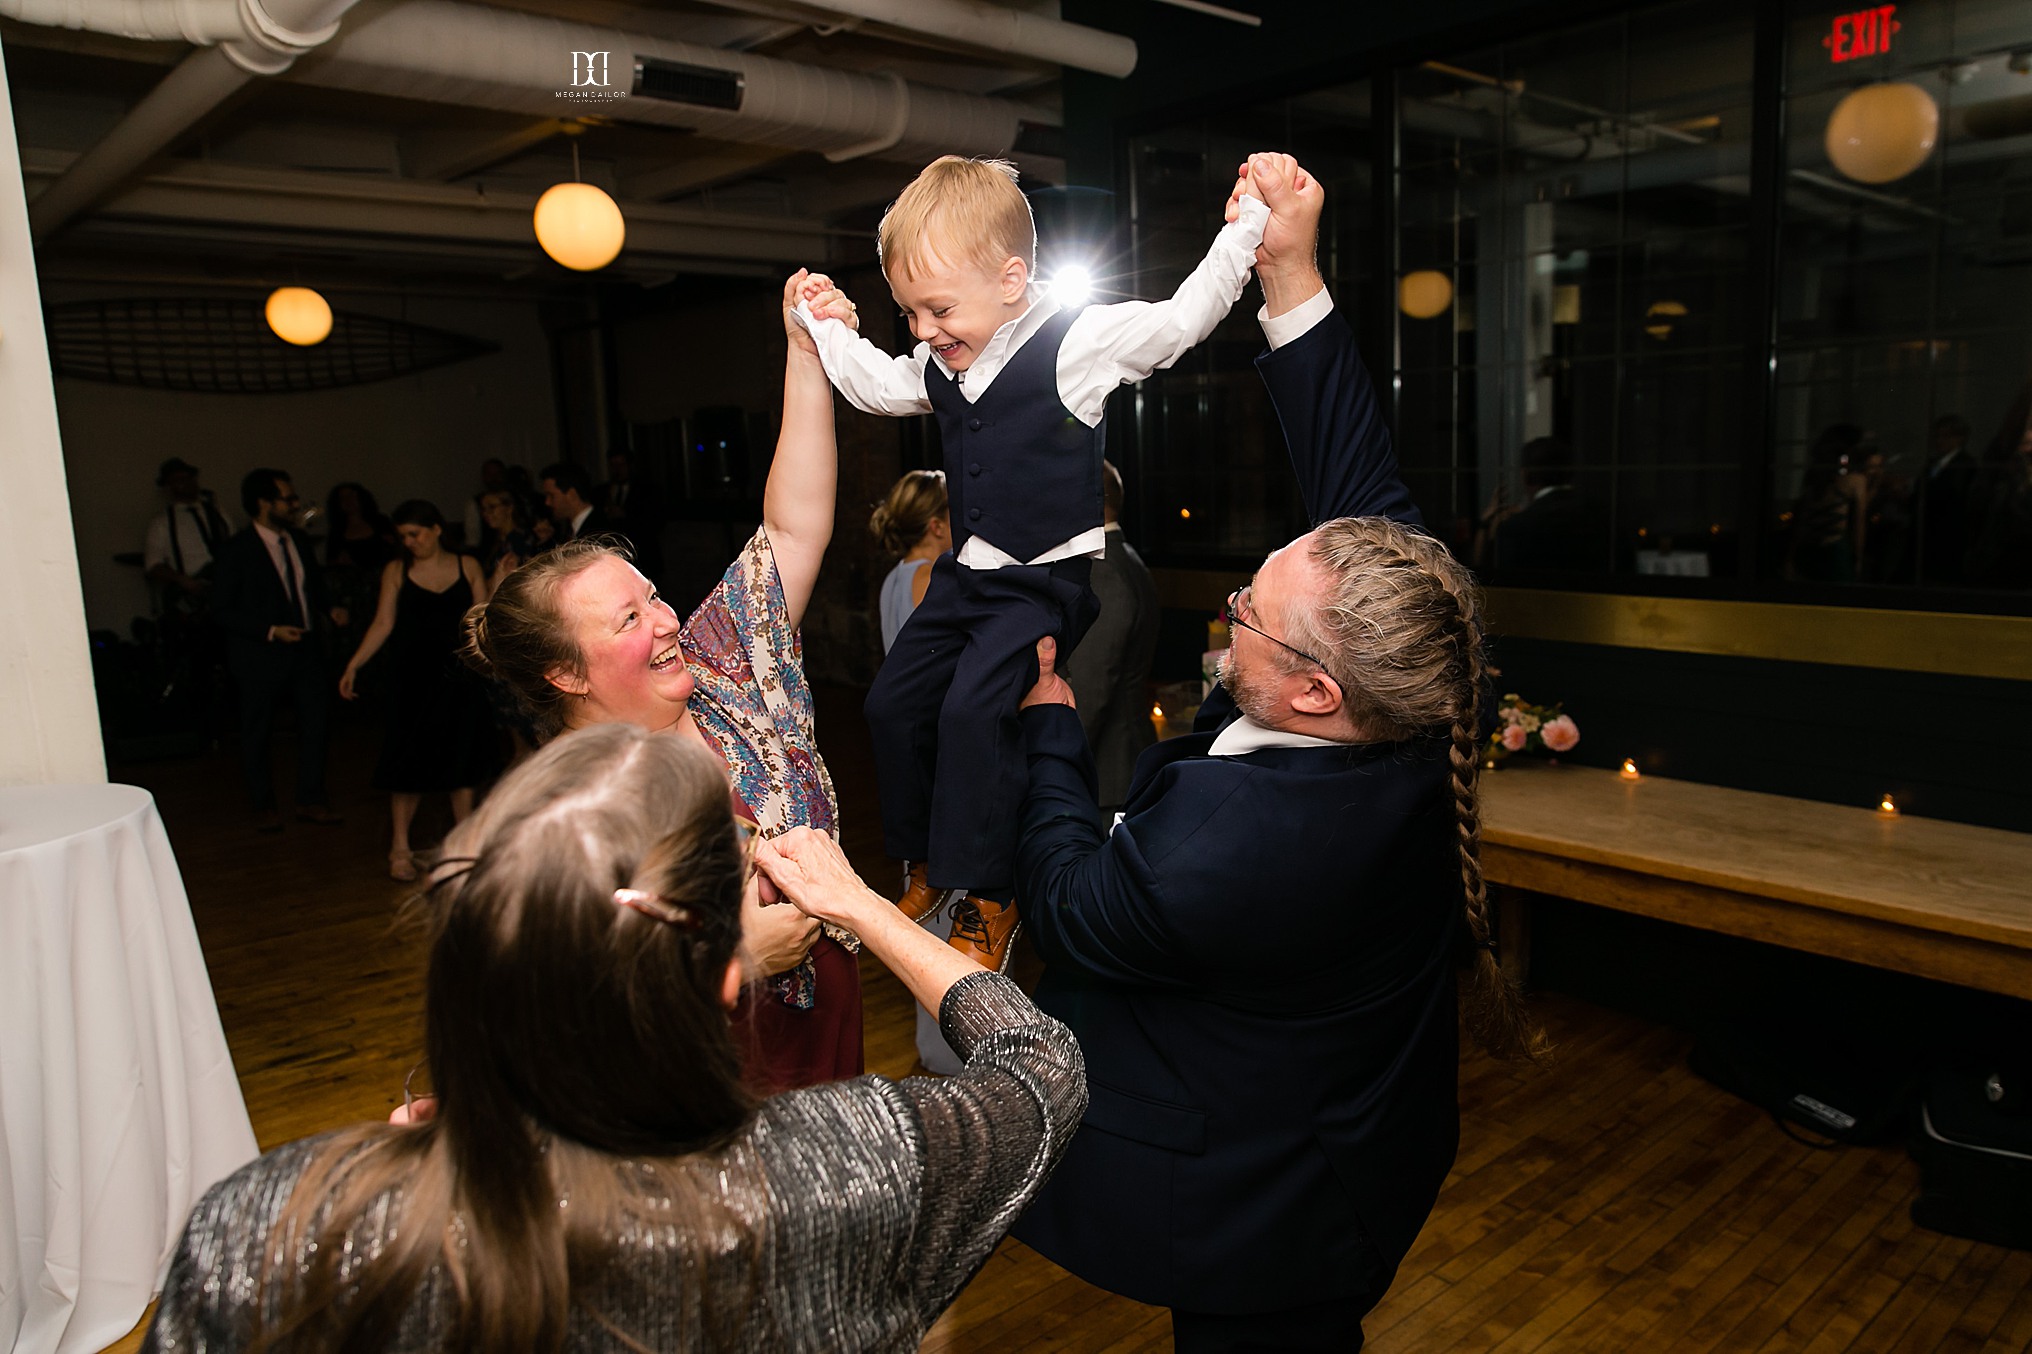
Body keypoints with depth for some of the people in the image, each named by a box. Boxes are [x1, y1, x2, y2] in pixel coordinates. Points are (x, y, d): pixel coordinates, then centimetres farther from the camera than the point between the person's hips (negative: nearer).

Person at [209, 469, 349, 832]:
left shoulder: (300, 541, 6)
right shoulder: (237, 551, -12)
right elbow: (221, 612, -13)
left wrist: (330, 609, 0)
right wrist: (270, 631, -22)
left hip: (306, 649, 5)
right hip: (261, 656, -5)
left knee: (316, 720, 7)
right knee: (256, 733, 9)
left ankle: (311, 800, 20)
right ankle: (263, 805, 25)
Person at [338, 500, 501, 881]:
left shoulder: (467, 566, 4)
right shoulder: (396, 571, 3)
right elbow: (383, 624, 0)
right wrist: (353, 667, -6)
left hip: (458, 676, 1)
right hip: (412, 675, -1)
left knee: (461, 758, 8)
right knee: (408, 761, 0)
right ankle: (400, 849, 9)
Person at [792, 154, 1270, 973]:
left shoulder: (1081, 341, -12)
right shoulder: (938, 365, 7)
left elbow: (1181, 318, -6)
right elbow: (877, 386, 25)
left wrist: (1248, 226, -11)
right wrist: (821, 326, 18)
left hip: (1044, 579, -8)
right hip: (965, 574, 8)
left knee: (974, 709, -24)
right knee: (893, 703, 6)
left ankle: (988, 899, -8)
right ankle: (928, 867, 25)